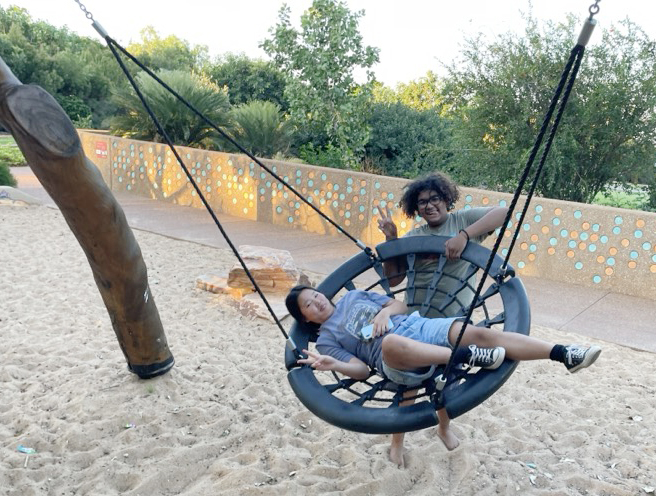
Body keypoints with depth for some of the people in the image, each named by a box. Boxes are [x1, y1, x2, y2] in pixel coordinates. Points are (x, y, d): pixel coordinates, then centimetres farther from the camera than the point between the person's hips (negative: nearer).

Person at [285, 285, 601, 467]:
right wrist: (333, 364, -19)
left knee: (478, 332, -18)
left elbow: (400, 305, 23)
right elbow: (361, 369, 0)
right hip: (396, 360, -5)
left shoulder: (353, 295, 26)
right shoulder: (326, 338, 11)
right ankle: (470, 357, -34)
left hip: (419, 327, 5)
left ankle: (566, 355, -25)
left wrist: (384, 311, 0)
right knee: (391, 342, -42)